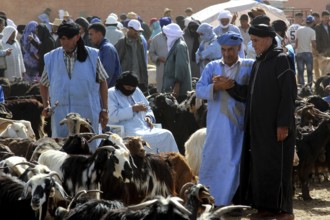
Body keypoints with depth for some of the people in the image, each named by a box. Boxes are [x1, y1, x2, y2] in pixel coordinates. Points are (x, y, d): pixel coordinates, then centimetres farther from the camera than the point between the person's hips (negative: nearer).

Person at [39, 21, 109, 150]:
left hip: (88, 115, -1)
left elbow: (102, 82, 6)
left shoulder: (92, 56, -1)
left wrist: (104, 110, 4)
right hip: (60, 114, 1)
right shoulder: (51, 58, 3)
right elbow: (44, 84, 15)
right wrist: (46, 105, 1)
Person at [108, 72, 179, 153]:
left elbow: (147, 108, 31)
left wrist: (149, 116, 6)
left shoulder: (136, 91, 21)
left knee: (167, 135, -18)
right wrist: (132, 109, -16)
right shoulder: (111, 94, 0)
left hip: (145, 128, 7)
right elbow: (112, 116, -14)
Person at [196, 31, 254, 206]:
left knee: (234, 162, -2)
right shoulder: (212, 67, 8)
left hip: (239, 124, -2)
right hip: (217, 124, 2)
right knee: (212, 160, 7)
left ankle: (226, 201, 4)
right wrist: (217, 87, -19)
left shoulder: (249, 67, 2)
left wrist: (230, 85, -15)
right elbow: (199, 90, -2)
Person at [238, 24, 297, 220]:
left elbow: (289, 94, -17)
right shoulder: (259, 61, 13)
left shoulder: (281, 60, -12)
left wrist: (283, 124, -20)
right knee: (259, 165, 8)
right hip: (259, 125, 8)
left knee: (276, 165, -4)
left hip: (275, 125, -8)